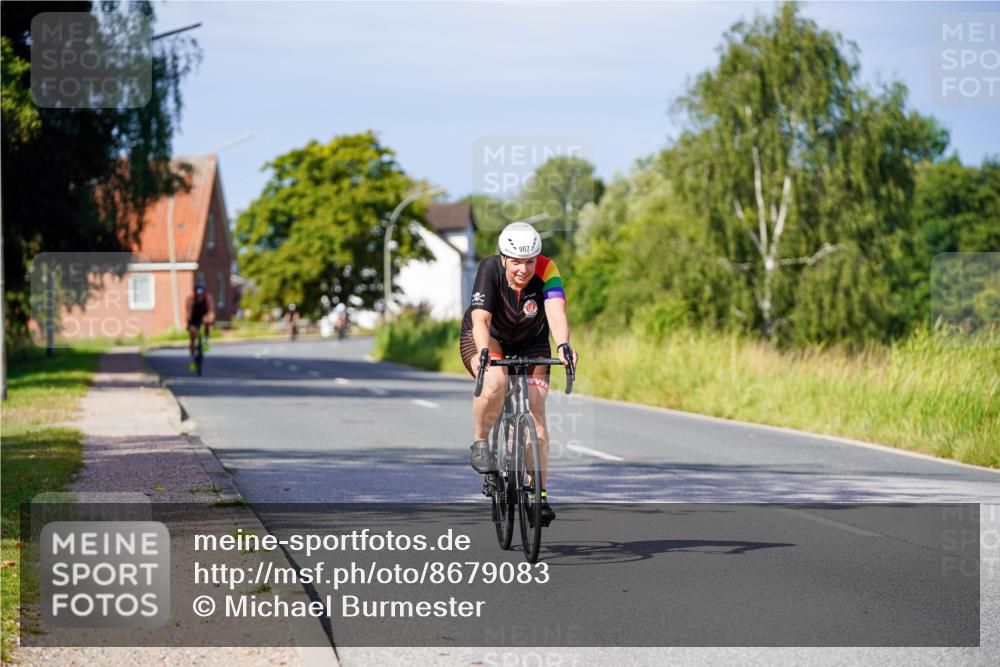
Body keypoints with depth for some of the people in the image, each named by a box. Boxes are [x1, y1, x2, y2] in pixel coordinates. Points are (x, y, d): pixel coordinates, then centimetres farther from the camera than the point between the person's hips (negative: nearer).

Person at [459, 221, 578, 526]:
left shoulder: (547, 272, -28)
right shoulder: (490, 269, -30)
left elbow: (556, 312, -43)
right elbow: (480, 320, -39)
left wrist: (563, 347, -62)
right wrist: (487, 354, -57)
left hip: (530, 344, 2)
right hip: (486, 339, -2)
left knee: (535, 411, -13)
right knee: (495, 382, -35)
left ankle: (539, 494, -6)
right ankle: (479, 442, -9)